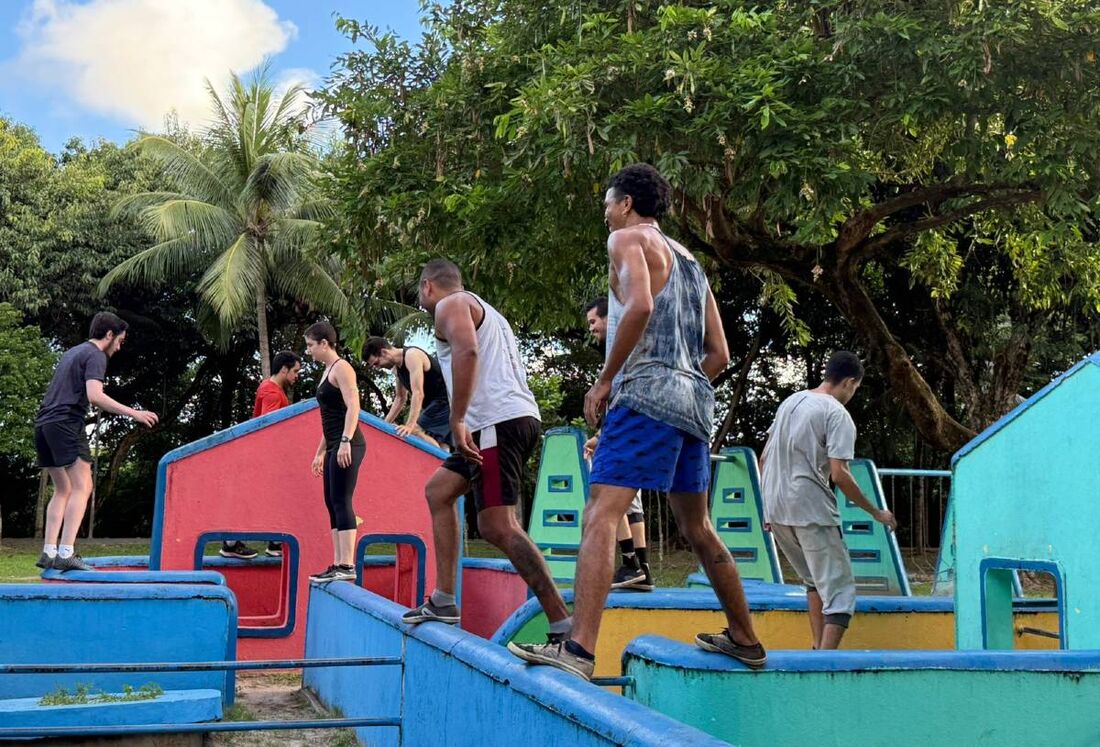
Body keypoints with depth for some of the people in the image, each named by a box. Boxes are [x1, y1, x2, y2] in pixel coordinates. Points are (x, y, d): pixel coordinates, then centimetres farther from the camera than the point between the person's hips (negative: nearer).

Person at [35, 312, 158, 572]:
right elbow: (94, 396, -18)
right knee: (82, 487, -10)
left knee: (63, 490, 13)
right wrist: (133, 413, -18)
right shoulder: (95, 356, -4)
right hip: (66, 423, -9)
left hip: (44, 424, 9)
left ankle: (48, 553, 7)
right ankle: (66, 554, -19)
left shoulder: (71, 352, 24)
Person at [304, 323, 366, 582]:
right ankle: (338, 565, 11)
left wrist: (345, 441, -28)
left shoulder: (341, 367, -6)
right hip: (335, 448, 10)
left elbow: (353, 406, -18)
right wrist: (320, 452, 25)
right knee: (332, 504, 8)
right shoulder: (327, 371, 22)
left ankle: (347, 566, -15)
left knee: (342, 502, -13)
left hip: (347, 446, -10)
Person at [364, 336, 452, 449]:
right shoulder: (397, 369, 11)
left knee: (416, 433, -22)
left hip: (446, 400, -10)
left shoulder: (412, 355, -19)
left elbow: (418, 394, -27)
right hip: (436, 403, 10)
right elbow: (400, 398, 22)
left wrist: (410, 425, -33)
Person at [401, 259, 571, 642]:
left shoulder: (451, 305, 1)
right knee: (438, 489, 19)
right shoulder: (486, 311, 31)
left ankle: (563, 626, -20)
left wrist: (457, 419, -23)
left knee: (497, 526, -15)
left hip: (498, 421, -11)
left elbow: (467, 350, -20)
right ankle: (443, 601, 18)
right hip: (518, 418, 11)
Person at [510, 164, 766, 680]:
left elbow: (640, 306, -18)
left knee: (601, 516, -17)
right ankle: (744, 640, 29)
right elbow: (719, 354, 22)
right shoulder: (690, 262, 26)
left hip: (646, 393, -9)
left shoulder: (629, 238, 3)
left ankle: (579, 650, -29)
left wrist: (604, 380, -13)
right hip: (692, 399, 9)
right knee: (698, 529, 19)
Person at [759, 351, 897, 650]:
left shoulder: (790, 402, 15)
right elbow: (839, 474, -15)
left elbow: (764, 458, 16)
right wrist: (875, 512, -4)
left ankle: (819, 648, 23)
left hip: (775, 511, 8)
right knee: (840, 590, -3)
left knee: (815, 581, 24)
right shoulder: (838, 415, -8)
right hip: (811, 510, -8)